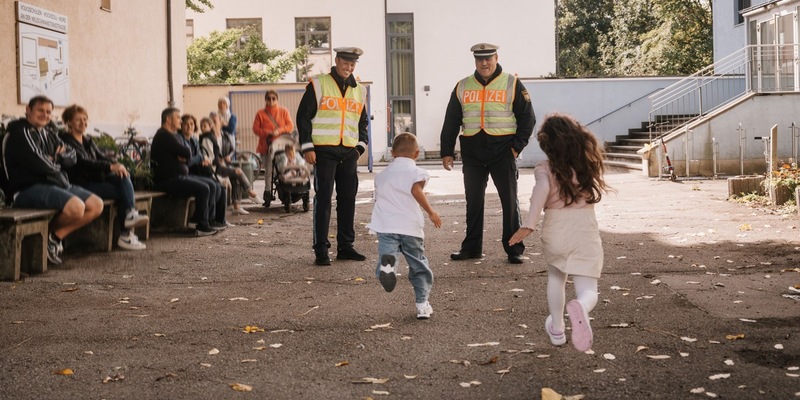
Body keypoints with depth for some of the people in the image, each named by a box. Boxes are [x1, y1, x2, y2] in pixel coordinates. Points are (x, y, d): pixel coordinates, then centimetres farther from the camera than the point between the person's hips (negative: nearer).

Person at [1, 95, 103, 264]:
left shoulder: (48, 133, 19)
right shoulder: (19, 134, -8)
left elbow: (72, 158, 14)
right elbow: (38, 164, -19)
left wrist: (61, 155, -9)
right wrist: (57, 167, 1)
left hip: (54, 183, 9)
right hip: (28, 188, -9)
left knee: (96, 205, -1)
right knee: (76, 207, -30)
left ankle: (56, 236, -3)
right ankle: (50, 233, 0)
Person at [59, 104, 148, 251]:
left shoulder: (88, 140, 20)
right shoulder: (66, 140, -7)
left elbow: (101, 157, 10)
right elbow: (82, 162, -20)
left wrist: (116, 165, -14)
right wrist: (111, 167, -26)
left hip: (95, 179, 7)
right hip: (80, 185, -7)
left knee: (123, 177, -20)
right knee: (122, 191, -20)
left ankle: (130, 214, -31)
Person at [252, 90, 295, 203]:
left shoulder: (283, 111, 10)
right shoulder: (260, 113, 7)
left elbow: (290, 126, 3)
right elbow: (256, 129, 2)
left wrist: (279, 131, -13)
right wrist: (268, 132, -11)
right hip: (266, 146, 0)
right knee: (268, 170, -5)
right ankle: (268, 192, 0)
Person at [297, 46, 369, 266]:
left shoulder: (359, 91, 15)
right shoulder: (318, 85, -1)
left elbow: (362, 122, 24)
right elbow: (303, 117, -2)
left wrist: (360, 146, 9)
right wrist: (307, 147, -9)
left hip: (349, 153, 5)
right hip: (324, 151, -5)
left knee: (348, 199, 7)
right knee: (323, 199, -4)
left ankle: (345, 246, 17)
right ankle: (321, 250, 0)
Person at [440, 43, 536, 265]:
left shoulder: (512, 84, 1)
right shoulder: (462, 87, 9)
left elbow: (527, 118, 1)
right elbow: (451, 122, 12)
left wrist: (517, 146, -8)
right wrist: (447, 152, 6)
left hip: (503, 151, -3)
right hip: (472, 152, 3)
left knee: (510, 201, 0)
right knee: (473, 202, 9)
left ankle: (514, 249, 8)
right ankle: (472, 247, 19)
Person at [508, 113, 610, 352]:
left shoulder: (546, 169, -3)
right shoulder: (589, 166, 7)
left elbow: (542, 188, -22)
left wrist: (529, 224, -27)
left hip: (554, 233, 0)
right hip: (585, 234, 0)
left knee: (555, 277, 29)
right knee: (588, 291, -1)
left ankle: (557, 329, 38)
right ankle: (580, 307, -38)